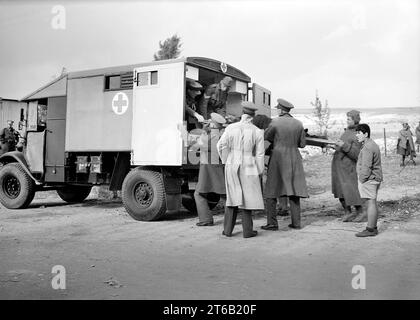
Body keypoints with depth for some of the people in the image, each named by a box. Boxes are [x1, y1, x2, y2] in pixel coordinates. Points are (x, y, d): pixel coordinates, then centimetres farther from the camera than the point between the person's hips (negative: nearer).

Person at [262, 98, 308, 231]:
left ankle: (272, 223, 2)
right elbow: (302, 144, 6)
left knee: (271, 192, 4)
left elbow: (266, 138, 2)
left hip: (278, 159, -4)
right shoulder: (299, 124, 1)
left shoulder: (275, 123, -10)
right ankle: (296, 222, 10)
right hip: (294, 160, 4)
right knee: (293, 191, 11)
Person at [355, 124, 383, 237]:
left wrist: (362, 179, -16)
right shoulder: (373, 145, 17)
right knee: (373, 202, 13)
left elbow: (366, 166, -23)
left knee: (371, 202, -7)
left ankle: (370, 229, -4)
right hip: (375, 178, 11)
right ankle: (373, 227, 20)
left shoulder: (367, 148, -18)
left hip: (369, 179, -11)